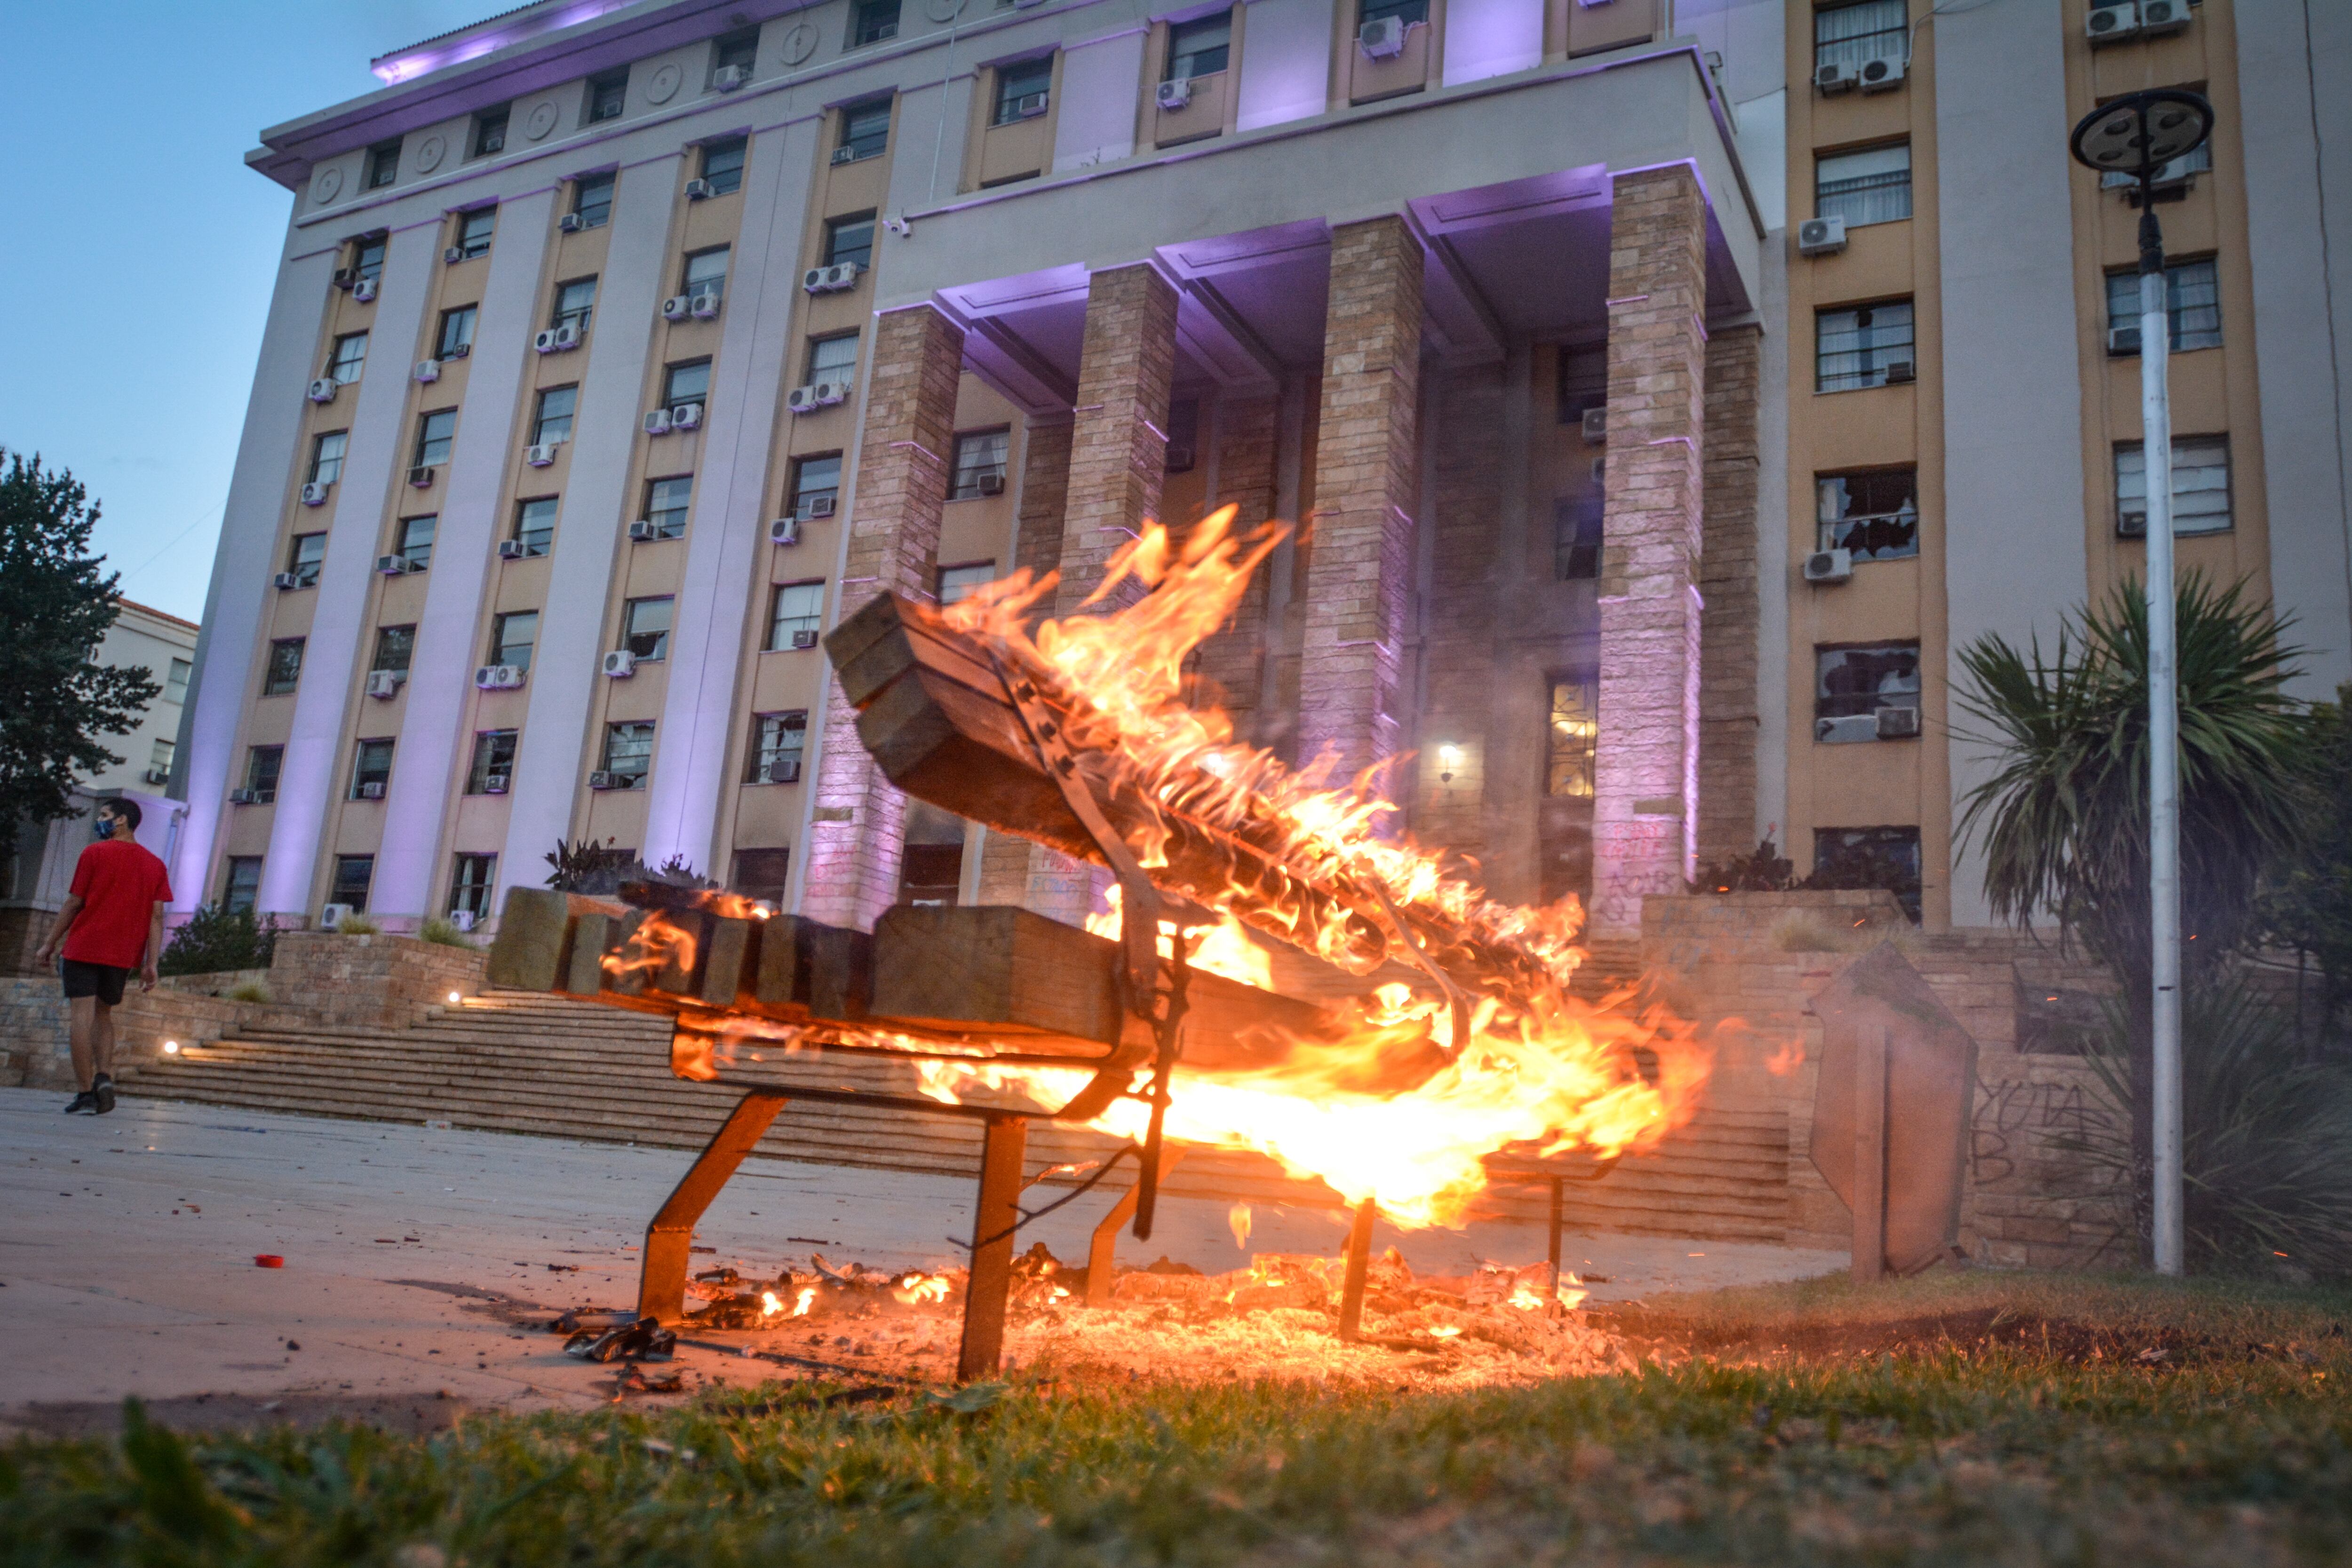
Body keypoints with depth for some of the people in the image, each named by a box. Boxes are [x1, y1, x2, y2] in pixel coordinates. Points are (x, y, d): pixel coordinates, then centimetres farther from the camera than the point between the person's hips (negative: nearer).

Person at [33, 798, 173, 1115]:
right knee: (104, 1016, 17)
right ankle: (105, 1077, -4)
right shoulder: (154, 865, 8)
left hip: (84, 946, -4)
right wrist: (151, 964, 1)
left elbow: (74, 903, -2)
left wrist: (50, 944, 8)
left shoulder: (95, 853, -2)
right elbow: (157, 916, 2)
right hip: (123, 955, 4)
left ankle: (86, 1092, -9)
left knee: (83, 1016, -4)